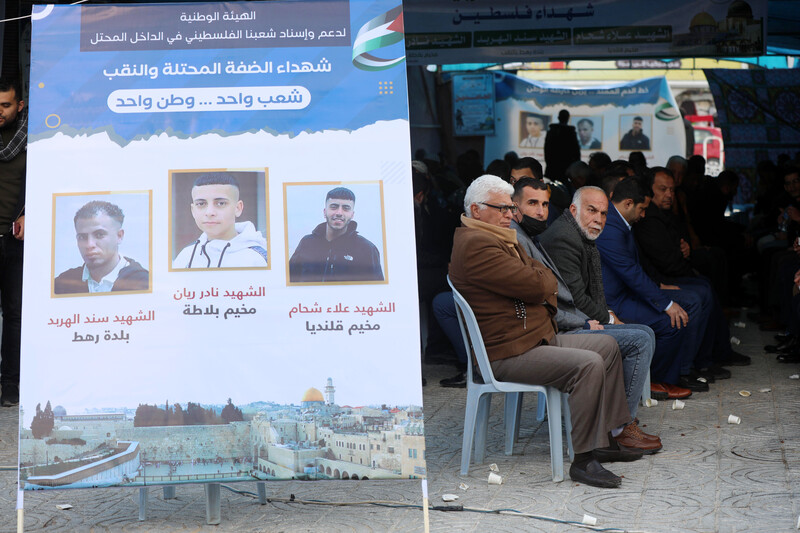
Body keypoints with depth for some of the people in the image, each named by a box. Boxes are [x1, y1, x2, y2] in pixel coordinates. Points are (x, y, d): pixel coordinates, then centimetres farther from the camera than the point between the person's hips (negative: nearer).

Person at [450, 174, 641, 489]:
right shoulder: (476, 244, -18)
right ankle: (583, 460, -20)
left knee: (608, 346, 14)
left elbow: (546, 282, 19)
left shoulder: (499, 239, 19)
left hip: (538, 338, 12)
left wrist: (537, 277, -4)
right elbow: (538, 285, -21)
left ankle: (605, 439, 16)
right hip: (506, 354, -12)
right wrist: (543, 276, 2)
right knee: (588, 364, -27)